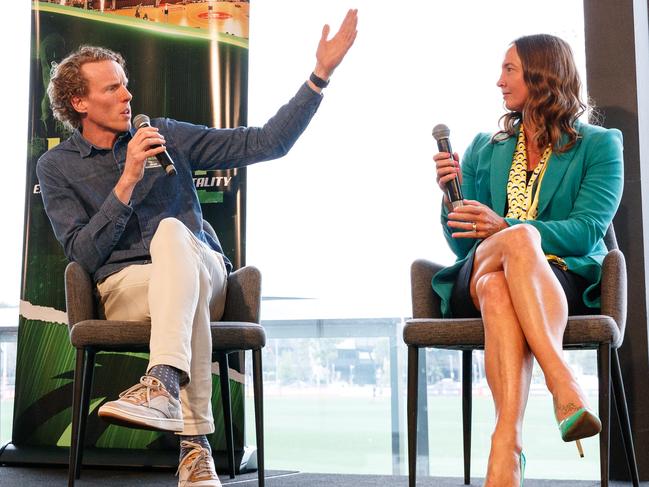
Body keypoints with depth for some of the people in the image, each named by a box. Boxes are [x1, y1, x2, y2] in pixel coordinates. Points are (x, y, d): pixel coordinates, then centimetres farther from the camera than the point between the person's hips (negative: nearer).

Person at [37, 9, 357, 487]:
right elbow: (84, 253, -3)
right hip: (124, 285, -1)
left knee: (171, 231, -34)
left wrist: (321, 74, -2)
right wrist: (128, 180, -12)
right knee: (188, 282, -36)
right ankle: (195, 444, -44)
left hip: (204, 271, 1)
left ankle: (163, 383, -54)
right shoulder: (57, 166, 9)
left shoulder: (165, 134, 11)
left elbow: (263, 143, 5)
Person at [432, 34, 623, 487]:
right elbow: (462, 246, 15)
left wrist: (504, 228, -19)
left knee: (498, 287, -39)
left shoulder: (599, 145, 10)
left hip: (561, 282, -2)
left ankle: (507, 441, -53)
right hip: (475, 288, 2)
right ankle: (565, 386, -50)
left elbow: (586, 231, -6)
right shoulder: (485, 149, 21)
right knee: (521, 237, -36)